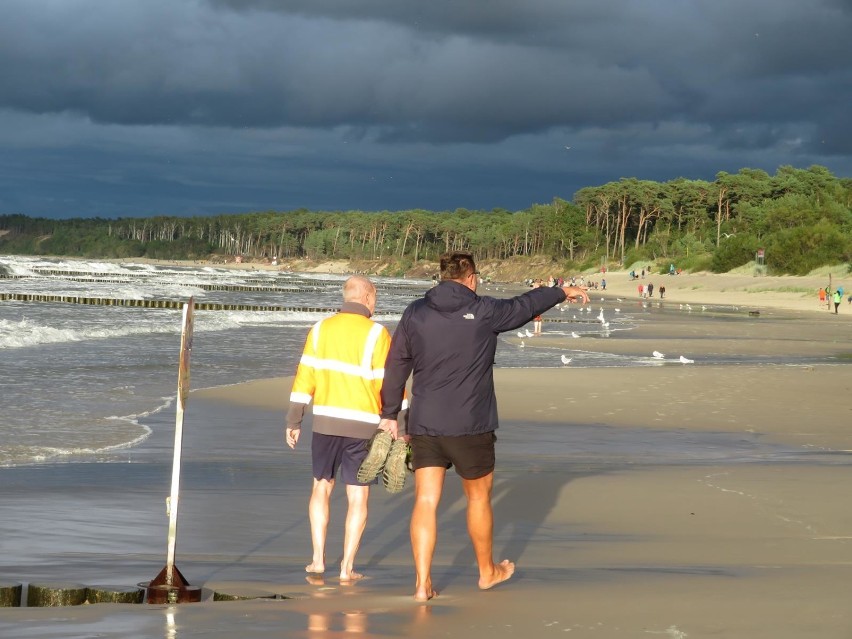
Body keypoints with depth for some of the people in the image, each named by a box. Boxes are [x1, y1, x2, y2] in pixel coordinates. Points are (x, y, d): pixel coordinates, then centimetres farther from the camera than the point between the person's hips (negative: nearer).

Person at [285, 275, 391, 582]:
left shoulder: (321, 329, 4)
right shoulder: (376, 334, -7)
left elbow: (305, 377, 4)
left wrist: (294, 421, 10)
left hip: (325, 422, 3)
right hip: (363, 426, -3)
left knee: (321, 487, 18)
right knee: (357, 497, 5)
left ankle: (318, 559, 15)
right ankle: (347, 567, 4)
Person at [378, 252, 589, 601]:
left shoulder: (415, 313, 2)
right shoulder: (485, 311, -5)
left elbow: (395, 367, 5)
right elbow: (526, 305, 12)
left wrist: (389, 414, 14)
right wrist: (564, 292, 30)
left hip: (424, 425, 2)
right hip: (470, 426, -2)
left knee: (425, 502, 2)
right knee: (479, 497, 15)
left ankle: (422, 583, -2)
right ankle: (487, 571, 32)